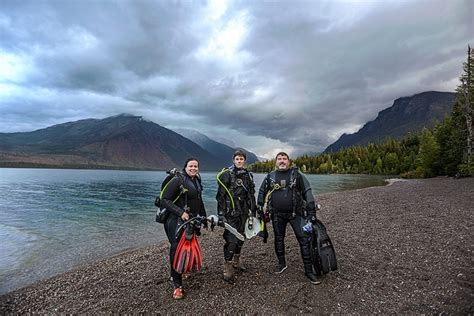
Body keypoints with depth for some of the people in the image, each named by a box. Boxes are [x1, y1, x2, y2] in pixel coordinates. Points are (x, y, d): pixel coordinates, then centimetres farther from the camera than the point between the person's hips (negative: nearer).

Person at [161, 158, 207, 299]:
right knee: (177, 249, -5)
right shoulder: (178, 180, -14)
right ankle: (177, 285, 7)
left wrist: (204, 217, 20)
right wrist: (181, 212, -23)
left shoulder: (196, 181, 9)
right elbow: (165, 200, -18)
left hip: (190, 220, 7)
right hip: (176, 221, -7)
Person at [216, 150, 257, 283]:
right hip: (231, 213, -6)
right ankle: (228, 268, 7)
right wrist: (221, 214, -14)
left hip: (243, 212, 6)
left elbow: (251, 195, 15)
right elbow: (220, 195, -11)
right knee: (231, 240, -7)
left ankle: (237, 261, 35)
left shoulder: (248, 175, 9)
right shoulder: (226, 174, -9)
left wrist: (252, 211, 13)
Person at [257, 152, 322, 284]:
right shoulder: (270, 177, 4)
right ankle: (282, 264, 36)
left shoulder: (297, 175, -1)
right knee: (279, 239, 14)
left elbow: (307, 192, -1)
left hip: (296, 214, -2)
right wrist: (260, 211, 13)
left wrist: (312, 212, -6)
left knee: (305, 240, -4)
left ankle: (309, 271, 11)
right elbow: (262, 193, 14)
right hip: (277, 215, 2)